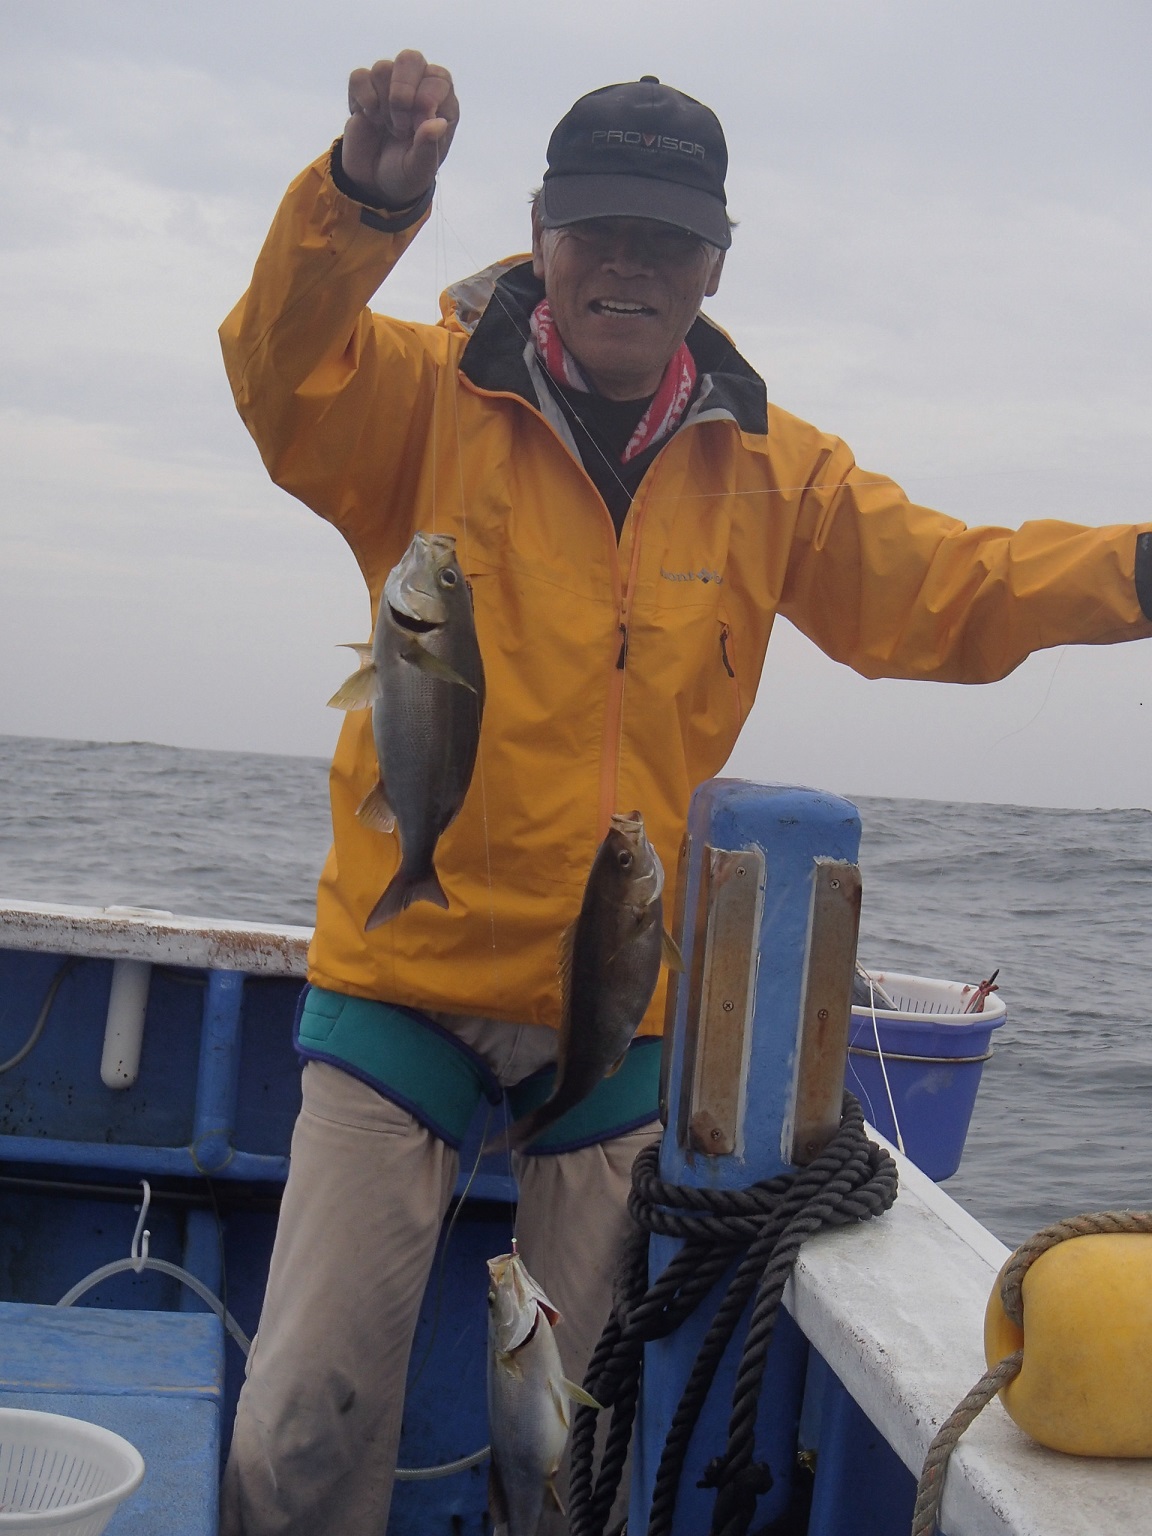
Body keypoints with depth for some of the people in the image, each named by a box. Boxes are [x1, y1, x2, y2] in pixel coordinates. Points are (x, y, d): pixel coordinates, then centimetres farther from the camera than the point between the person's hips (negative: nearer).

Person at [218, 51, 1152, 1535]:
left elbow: (946, 587, 3)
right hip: (405, 982, -3)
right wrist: (364, 196, -41)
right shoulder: (430, 400, -3)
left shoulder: (771, 469, 7)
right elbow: (285, 370, -21)